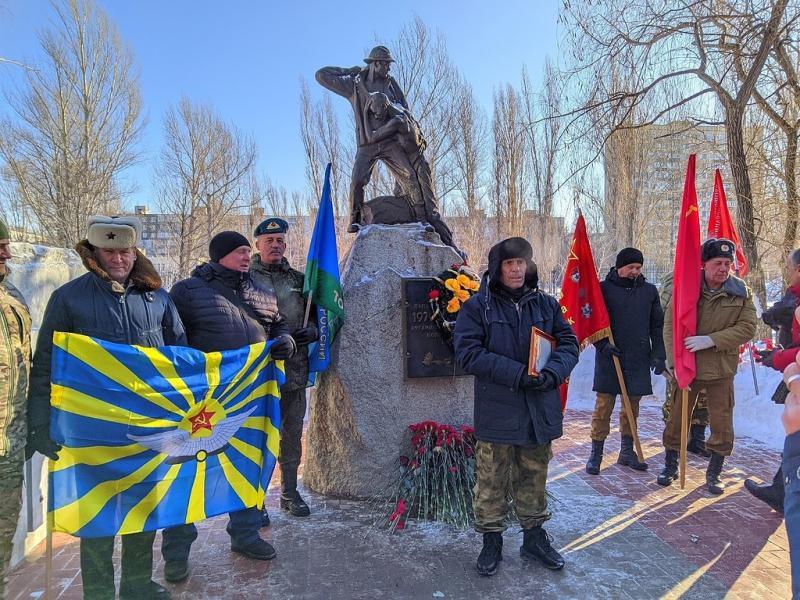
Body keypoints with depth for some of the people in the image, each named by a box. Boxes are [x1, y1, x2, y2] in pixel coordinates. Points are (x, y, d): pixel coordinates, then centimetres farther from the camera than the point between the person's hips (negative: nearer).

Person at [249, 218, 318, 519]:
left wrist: (311, 331, -6)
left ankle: (289, 492, 28)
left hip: (295, 371, 4)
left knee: (292, 434, 13)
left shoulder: (299, 279, 12)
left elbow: (317, 316, 16)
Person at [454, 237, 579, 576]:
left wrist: (551, 373, -14)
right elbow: (468, 353, -14)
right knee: (492, 482, 8)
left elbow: (569, 344, 7)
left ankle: (534, 537, 38)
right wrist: (518, 374, -20)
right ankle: (491, 541, 28)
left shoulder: (546, 304, 7)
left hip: (540, 411, 4)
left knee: (533, 479, 19)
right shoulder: (477, 307, -7)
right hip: (496, 412, -3)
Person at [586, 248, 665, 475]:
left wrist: (659, 354, 4)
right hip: (610, 357, -3)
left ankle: (627, 451, 26)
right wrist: (602, 344, -13)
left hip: (639, 358, 4)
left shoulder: (649, 291, 9)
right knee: (604, 406, -1)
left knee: (632, 407, 12)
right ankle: (596, 453, 9)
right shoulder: (604, 289, -2)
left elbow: (657, 325, 12)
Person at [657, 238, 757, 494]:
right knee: (677, 418, 9)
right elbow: (670, 326, -8)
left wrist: (711, 340, -20)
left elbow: (747, 327, -7)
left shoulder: (741, 291, -2)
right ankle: (670, 466, 28)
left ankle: (714, 473, 27)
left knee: (722, 423, 7)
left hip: (722, 369, 1)